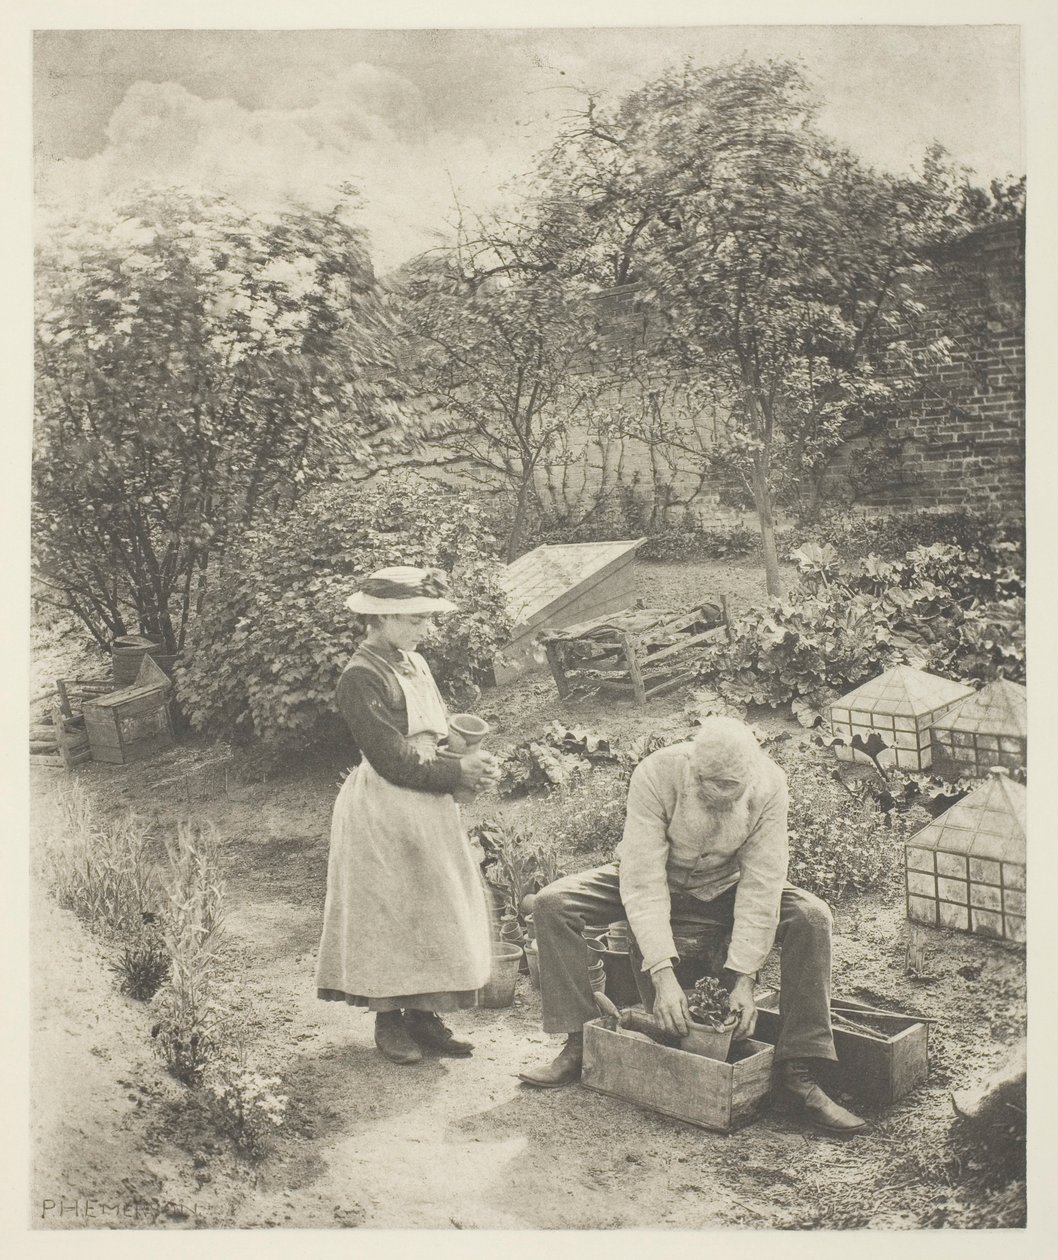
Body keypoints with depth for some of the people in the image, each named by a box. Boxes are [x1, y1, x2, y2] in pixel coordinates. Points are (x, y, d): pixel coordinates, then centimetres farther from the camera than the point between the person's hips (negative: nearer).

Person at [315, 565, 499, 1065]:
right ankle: (389, 1021, 16)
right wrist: (457, 771, -16)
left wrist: (469, 766, -6)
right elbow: (393, 760, -20)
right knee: (390, 913, 3)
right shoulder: (360, 677, -17)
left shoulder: (413, 663, 9)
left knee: (432, 911, 11)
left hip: (427, 807, 8)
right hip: (385, 812, -8)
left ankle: (423, 1015, 22)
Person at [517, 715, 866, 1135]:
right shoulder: (655, 775, -33)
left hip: (725, 886, 1)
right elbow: (643, 880, -33)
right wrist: (663, 974, -41)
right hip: (658, 879, -1)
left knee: (811, 916, -26)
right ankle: (579, 1042, -15)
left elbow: (761, 887, -25)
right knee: (553, 903, -24)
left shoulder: (769, 784, -27)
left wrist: (744, 979, -31)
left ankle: (797, 1071, -20)